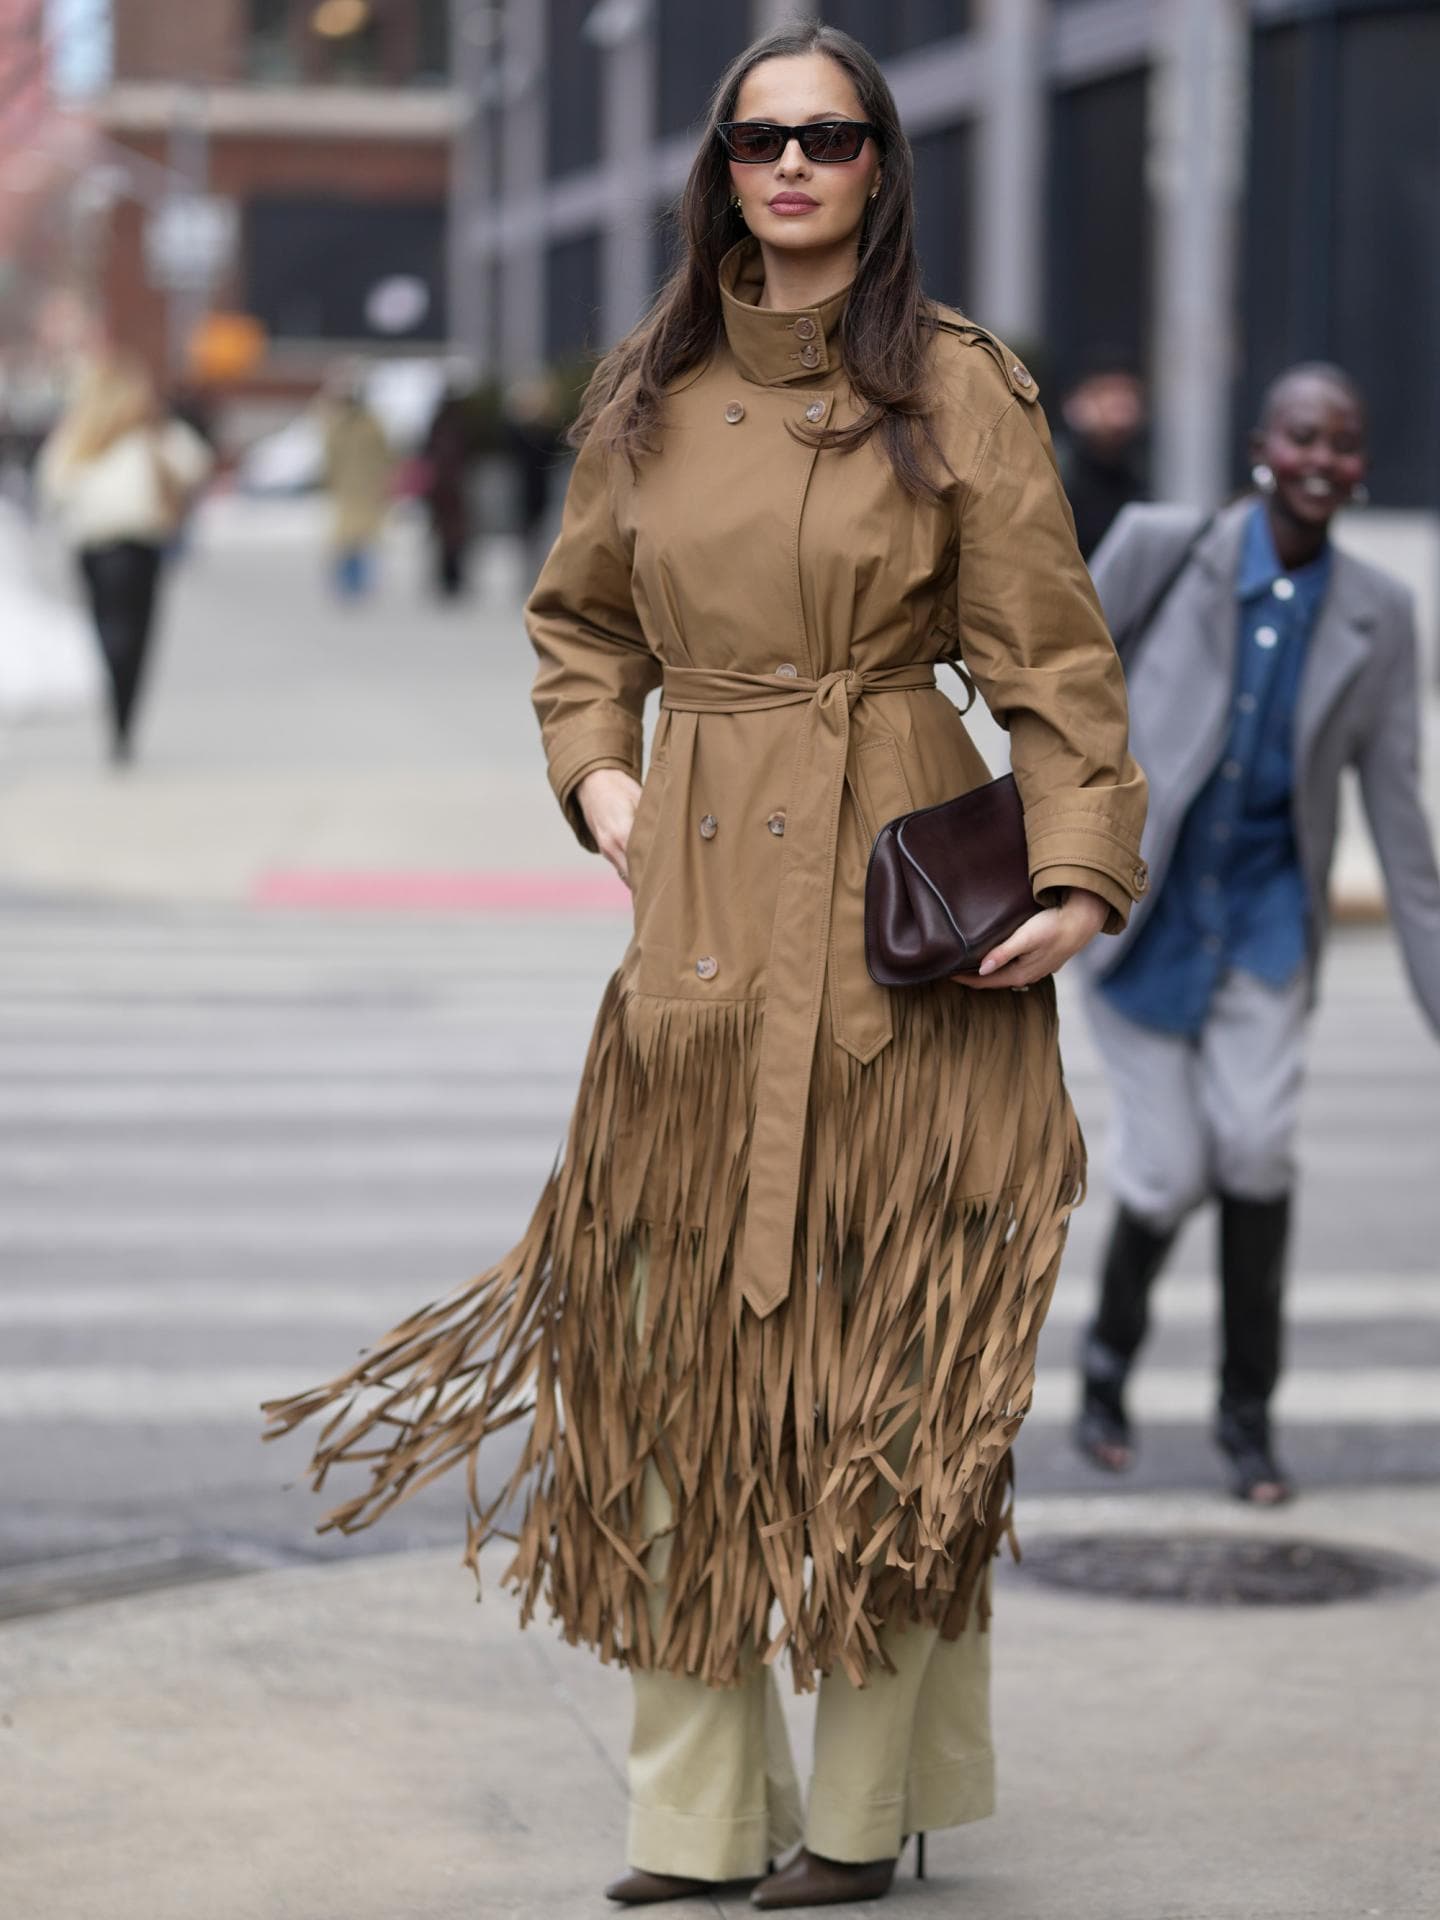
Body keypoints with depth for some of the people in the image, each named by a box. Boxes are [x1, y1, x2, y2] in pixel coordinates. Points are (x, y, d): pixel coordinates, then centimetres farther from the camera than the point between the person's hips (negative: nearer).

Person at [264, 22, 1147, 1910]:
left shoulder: (955, 385, -1)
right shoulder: (650, 397, 10)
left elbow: (1051, 654, -2)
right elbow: (581, 618, 24)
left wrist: (1080, 872, -12)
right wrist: (595, 772, 7)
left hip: (898, 904, -4)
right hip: (701, 903, 4)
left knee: (888, 1341, 0)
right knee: (689, 1337, 4)